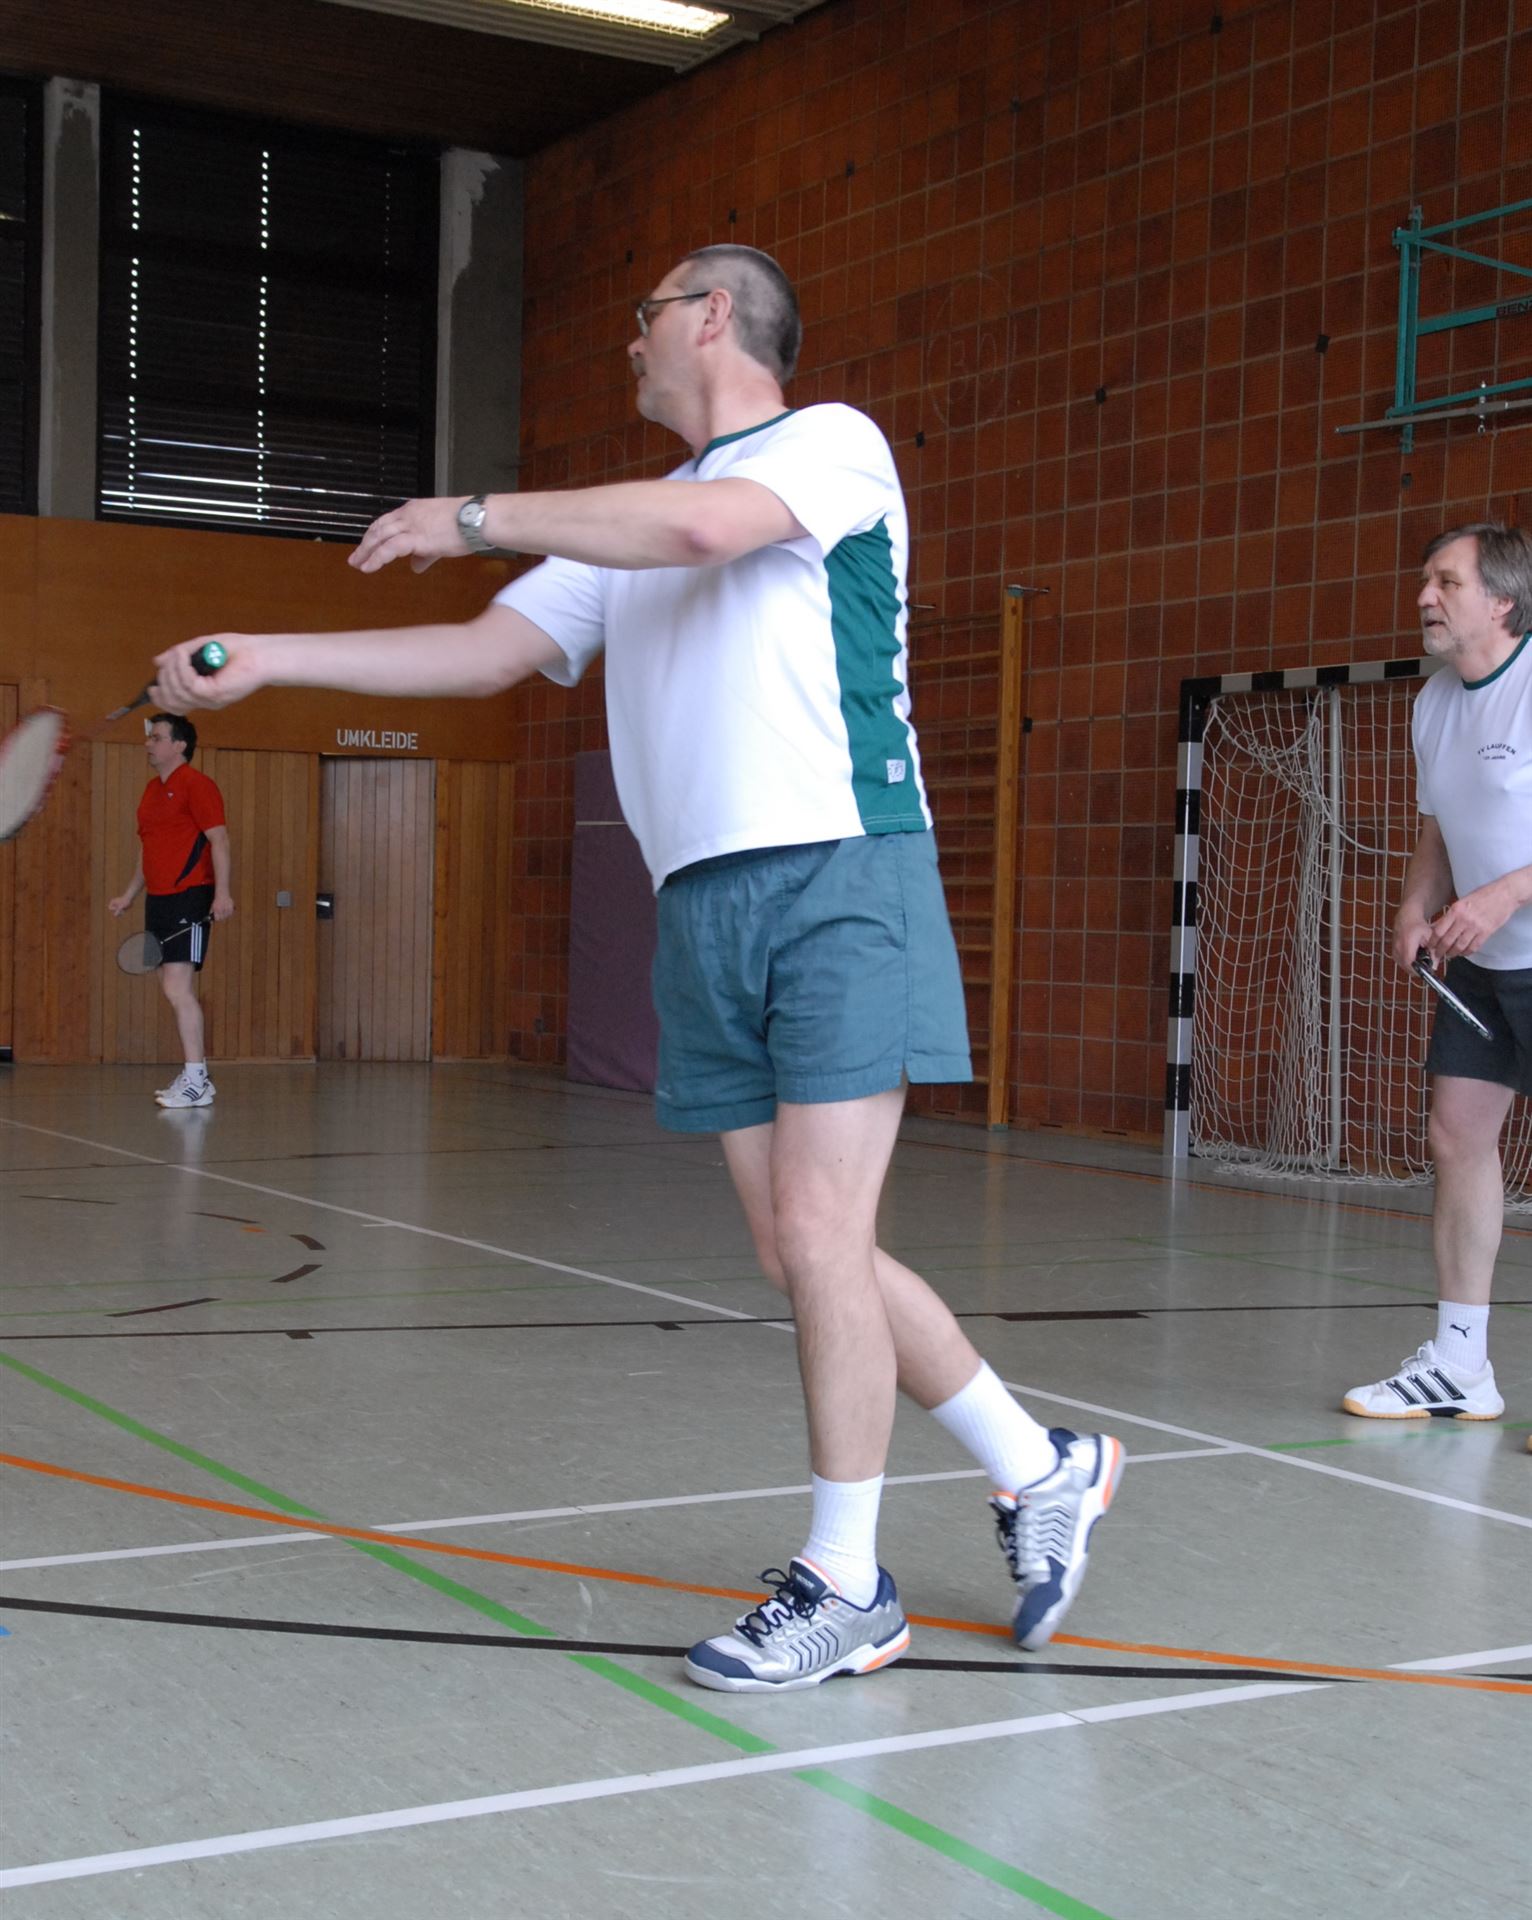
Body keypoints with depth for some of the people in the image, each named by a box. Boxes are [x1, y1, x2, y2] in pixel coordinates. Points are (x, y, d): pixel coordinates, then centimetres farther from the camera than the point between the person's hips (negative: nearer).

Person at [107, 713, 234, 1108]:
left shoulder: (196, 784, -8)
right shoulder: (152, 790, 19)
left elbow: (219, 838, -14)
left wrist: (222, 891, -23)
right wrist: (130, 894, 24)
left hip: (189, 898, -9)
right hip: (158, 899, 9)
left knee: (177, 987, -14)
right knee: (176, 990, 9)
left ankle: (196, 1082, -11)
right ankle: (194, 1072, 16)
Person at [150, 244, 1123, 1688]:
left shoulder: (833, 440, 2)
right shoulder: (628, 525, 24)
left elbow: (707, 524, -19)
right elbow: (489, 651, 19)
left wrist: (481, 516, -10)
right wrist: (264, 659, 12)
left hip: (838, 879, -7)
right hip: (702, 907, 7)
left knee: (817, 1233, -10)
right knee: (805, 1255, 4)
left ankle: (843, 1588, 5)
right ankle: (1041, 1472, 21)